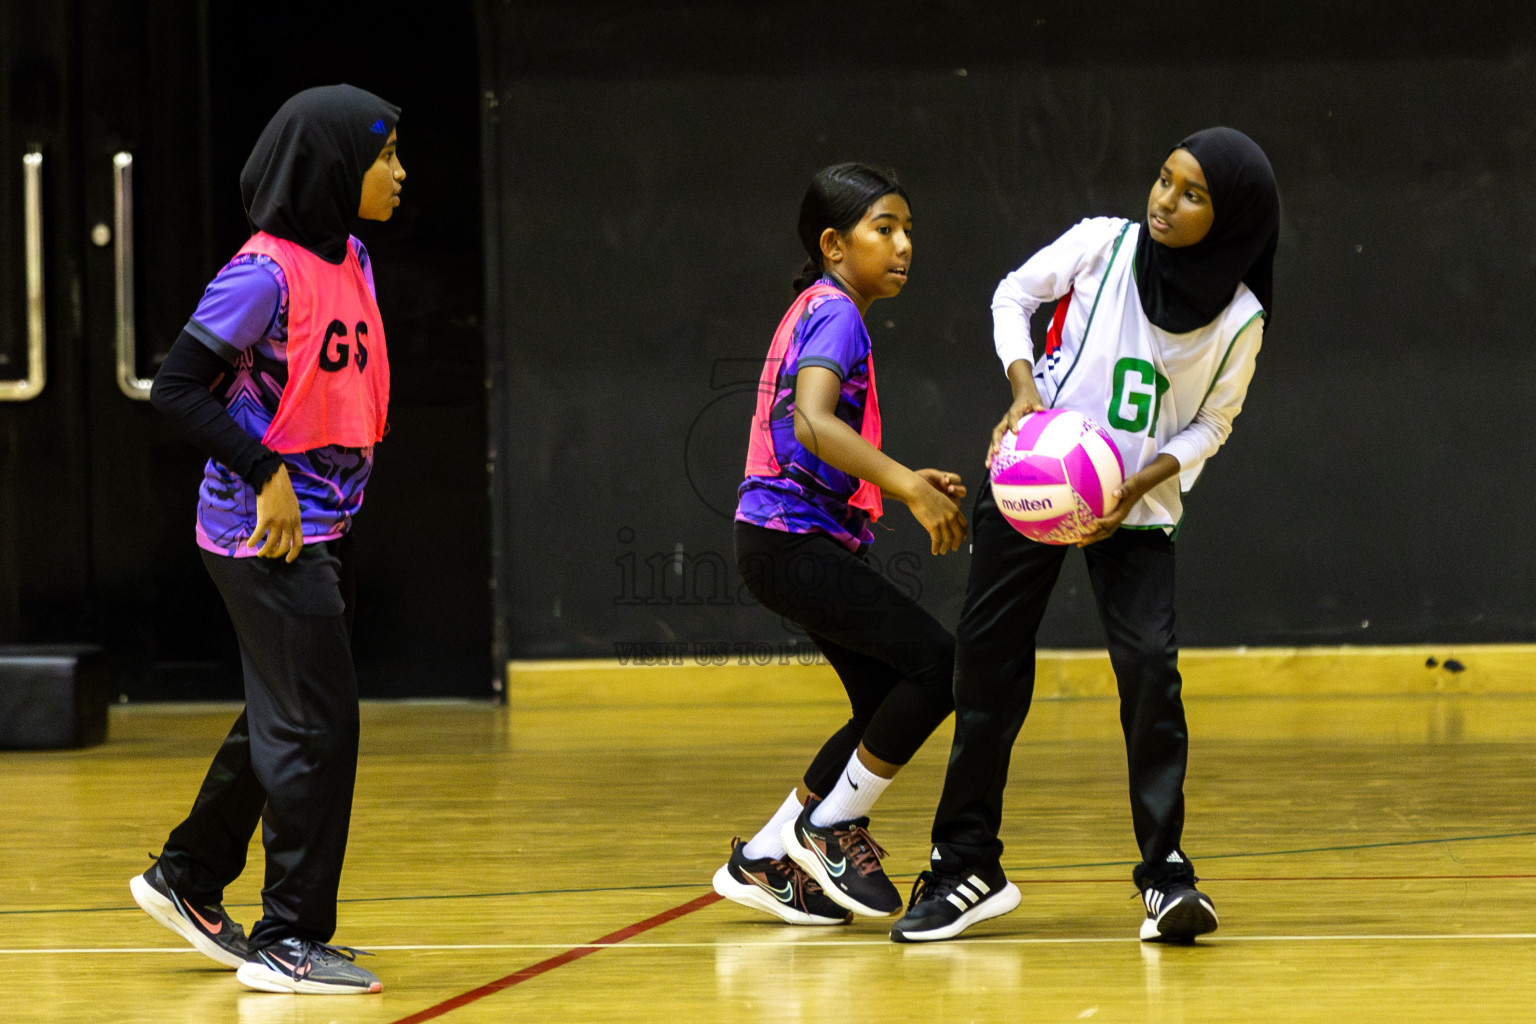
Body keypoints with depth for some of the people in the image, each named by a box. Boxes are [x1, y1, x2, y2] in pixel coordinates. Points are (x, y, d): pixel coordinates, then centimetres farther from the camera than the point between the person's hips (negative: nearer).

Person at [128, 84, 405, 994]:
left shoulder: (351, 263, 9)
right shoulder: (266, 272, -18)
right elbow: (178, 388, -18)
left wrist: (346, 501, 15)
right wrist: (268, 474, -21)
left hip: (323, 527, 9)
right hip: (268, 533, -9)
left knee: (282, 719, 18)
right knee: (315, 728, -6)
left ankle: (189, 879, 33)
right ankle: (290, 941, 1)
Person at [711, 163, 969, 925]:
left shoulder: (824, 312, 18)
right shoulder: (835, 313, -12)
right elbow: (812, 421, -31)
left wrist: (907, 482, 13)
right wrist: (908, 486, -36)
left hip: (810, 543, 11)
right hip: (792, 541, -11)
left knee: (888, 703, 11)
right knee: (938, 664, -13)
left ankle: (764, 862, 17)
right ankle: (831, 827, -1)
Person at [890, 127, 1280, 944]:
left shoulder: (1239, 320, -10)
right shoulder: (1104, 244, -10)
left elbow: (1209, 425, 1)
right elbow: (1013, 295, 4)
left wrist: (1136, 488, -14)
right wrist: (1024, 387, -12)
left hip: (1135, 507, -1)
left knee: (1149, 669, -16)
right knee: (987, 662, 2)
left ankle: (1165, 874, -8)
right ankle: (968, 867, 13)